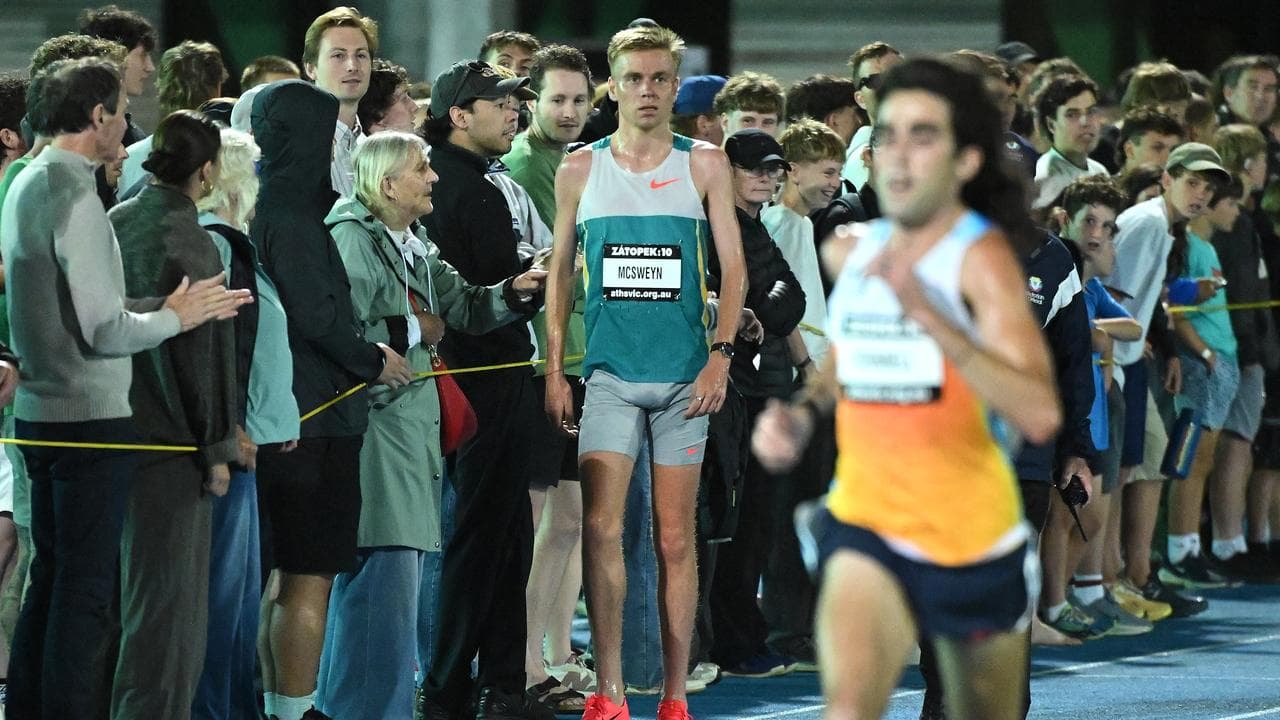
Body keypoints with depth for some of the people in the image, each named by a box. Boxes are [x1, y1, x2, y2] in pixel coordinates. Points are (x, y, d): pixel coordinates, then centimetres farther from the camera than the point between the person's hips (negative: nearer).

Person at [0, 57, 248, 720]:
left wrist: (164, 302, 10)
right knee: (86, 589, -4)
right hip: (91, 415, -9)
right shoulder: (75, 198, -17)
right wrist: (175, 316, -4)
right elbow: (105, 330, -19)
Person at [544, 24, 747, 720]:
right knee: (601, 527, -11)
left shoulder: (704, 165, 5)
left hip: (684, 374, 0)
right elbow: (561, 268, 11)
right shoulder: (581, 169, 7)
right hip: (609, 369, 0)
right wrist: (554, 368, 4)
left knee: (675, 538, 3)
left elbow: (733, 266, 5)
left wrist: (720, 354, -7)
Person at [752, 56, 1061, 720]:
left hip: (974, 540, -3)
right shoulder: (850, 252, 3)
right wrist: (803, 411, 7)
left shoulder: (980, 257, -15)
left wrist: (928, 312, -36)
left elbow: (1039, 415, -30)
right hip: (864, 523, 3)